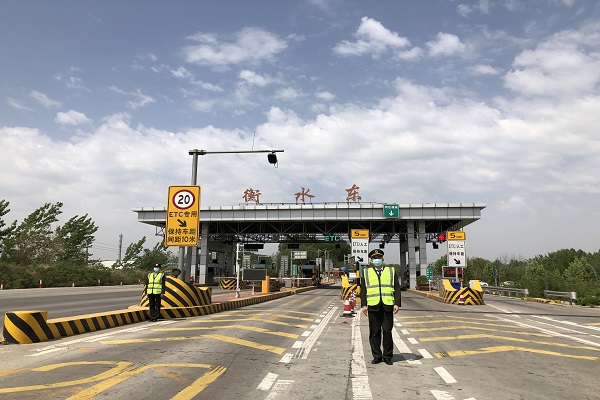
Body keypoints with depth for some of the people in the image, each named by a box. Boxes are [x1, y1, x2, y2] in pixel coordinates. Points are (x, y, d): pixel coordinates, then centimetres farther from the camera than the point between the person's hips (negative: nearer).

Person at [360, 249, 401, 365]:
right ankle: (377, 356, 15)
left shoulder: (391, 271, 13)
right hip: (373, 306, 0)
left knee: (387, 331, 1)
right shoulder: (366, 272, 12)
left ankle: (388, 356, 13)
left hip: (388, 306, 0)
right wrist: (364, 305, -1)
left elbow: (397, 288, 8)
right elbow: (363, 290, 9)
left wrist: (397, 303, -2)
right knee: (374, 333, 4)